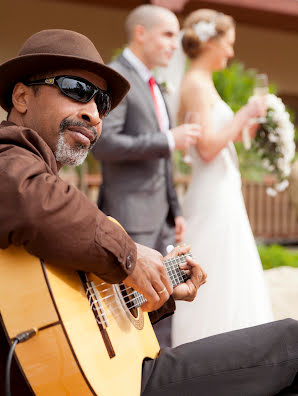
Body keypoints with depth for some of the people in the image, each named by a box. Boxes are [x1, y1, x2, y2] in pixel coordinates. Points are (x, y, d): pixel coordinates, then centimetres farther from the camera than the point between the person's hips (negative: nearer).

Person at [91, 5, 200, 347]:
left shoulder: (153, 88, 20)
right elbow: (103, 143, -21)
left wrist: (175, 210, 17)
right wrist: (169, 140, -18)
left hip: (160, 216, 9)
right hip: (128, 214, -9)